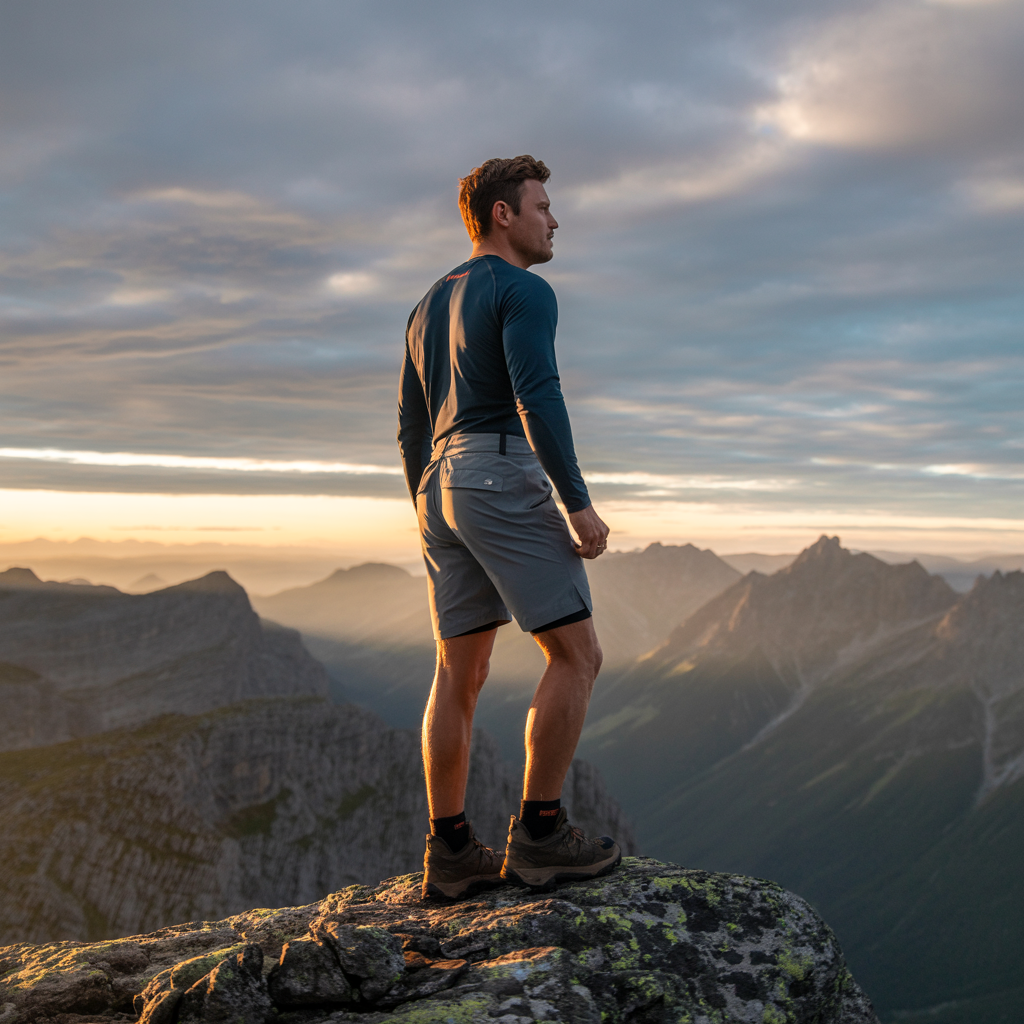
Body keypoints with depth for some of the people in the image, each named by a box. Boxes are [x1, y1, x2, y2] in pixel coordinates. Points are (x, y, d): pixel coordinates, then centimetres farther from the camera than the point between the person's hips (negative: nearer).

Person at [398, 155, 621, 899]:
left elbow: (412, 431, 22)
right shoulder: (525, 291, -4)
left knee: (461, 675, 8)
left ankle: (452, 853, 7)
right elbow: (537, 398, -19)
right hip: (505, 482, -9)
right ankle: (540, 833, -5)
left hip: (444, 490, 9)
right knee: (577, 656, -4)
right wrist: (579, 502, -18)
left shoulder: (430, 308, 23)